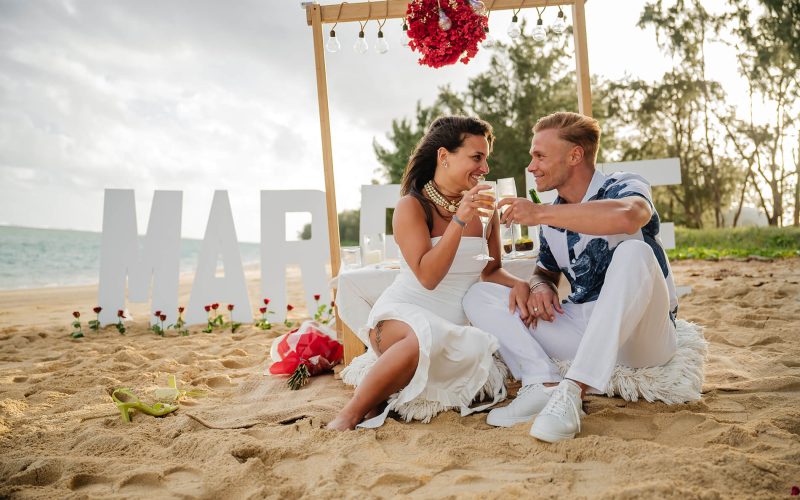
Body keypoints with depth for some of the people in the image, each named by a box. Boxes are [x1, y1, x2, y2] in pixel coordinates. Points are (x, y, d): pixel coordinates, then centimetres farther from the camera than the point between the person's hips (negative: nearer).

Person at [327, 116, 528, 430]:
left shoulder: (485, 209, 4)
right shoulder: (412, 206, -10)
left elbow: (491, 270, 12)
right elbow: (427, 277, -20)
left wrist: (519, 284, -10)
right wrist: (459, 220, -28)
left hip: (455, 326, 6)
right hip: (404, 313, -6)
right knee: (426, 338, -38)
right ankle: (352, 414, -19)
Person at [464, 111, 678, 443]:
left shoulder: (623, 187, -9)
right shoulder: (552, 217, 8)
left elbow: (626, 216, -35)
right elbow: (546, 271, 20)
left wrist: (540, 214, -28)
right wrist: (540, 287, -5)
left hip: (641, 334, -5)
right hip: (582, 328, 6)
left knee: (633, 252, -36)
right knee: (479, 296, -3)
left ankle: (573, 390, -37)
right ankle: (545, 384, -23)